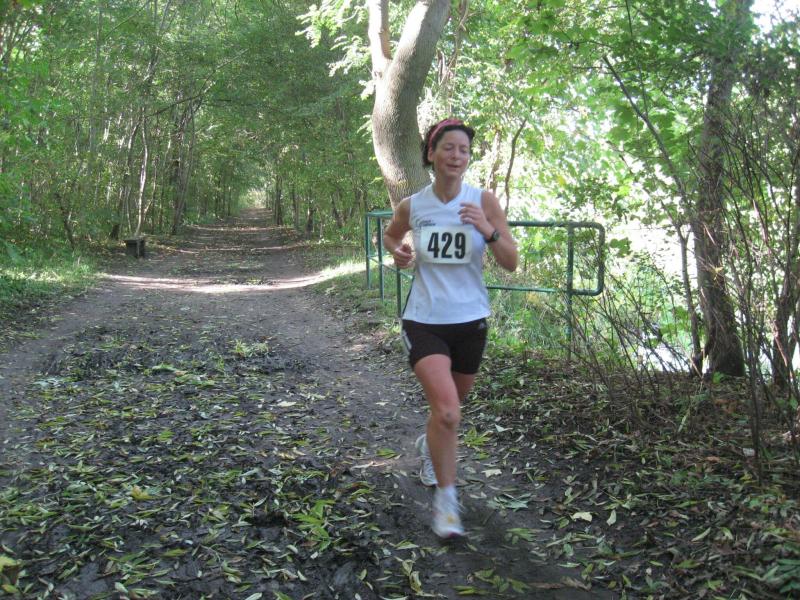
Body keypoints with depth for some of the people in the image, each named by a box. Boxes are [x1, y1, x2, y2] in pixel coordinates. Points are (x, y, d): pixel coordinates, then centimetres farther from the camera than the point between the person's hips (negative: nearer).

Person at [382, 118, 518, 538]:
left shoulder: (484, 201, -7)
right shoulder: (411, 206, -4)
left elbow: (511, 263, -8)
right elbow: (390, 236, 18)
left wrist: (488, 231, -25)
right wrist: (398, 253, -4)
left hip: (470, 320, 2)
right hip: (424, 321, -2)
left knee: (451, 406, 21)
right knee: (446, 411, -19)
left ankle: (429, 445, 55)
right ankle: (445, 499, -1)